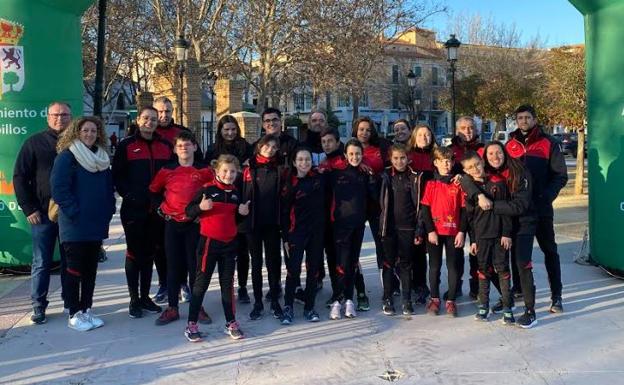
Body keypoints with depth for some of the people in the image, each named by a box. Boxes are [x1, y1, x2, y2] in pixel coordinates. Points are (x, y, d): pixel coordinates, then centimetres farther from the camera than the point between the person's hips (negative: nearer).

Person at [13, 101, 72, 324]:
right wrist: (29, 208, -6)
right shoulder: (35, 143, 1)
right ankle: (39, 306, 16)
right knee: (41, 262, 5)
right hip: (43, 214, -1)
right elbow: (20, 177, 0)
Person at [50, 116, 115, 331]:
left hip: (97, 225, 6)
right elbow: (59, 188, -14)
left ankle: (86, 310, 22)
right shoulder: (66, 157, -7)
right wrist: (74, 213, -18)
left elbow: (109, 188, 18)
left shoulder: (102, 158, 13)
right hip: (75, 226, -6)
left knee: (91, 270, 12)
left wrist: (108, 211, 6)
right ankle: (74, 314, 11)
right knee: (74, 270, 2)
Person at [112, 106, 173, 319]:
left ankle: (145, 296, 23)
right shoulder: (126, 145, 0)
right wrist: (128, 195, -13)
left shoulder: (165, 146, 9)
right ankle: (134, 300, 13)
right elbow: (117, 175, -3)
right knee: (134, 253, 3)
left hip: (157, 209, 4)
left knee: (149, 253, 11)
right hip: (133, 208, -3)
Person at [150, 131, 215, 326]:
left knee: (195, 265, 4)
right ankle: (172, 308, 16)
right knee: (173, 266, 7)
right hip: (172, 223, 1)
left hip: (195, 223, -1)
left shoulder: (205, 171, -1)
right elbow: (153, 191, 15)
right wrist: (160, 208, 6)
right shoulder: (166, 171, 2)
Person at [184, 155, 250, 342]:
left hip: (229, 244, 5)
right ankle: (191, 325, 11)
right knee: (201, 283, 2)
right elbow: (189, 211, -9)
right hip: (209, 242, -4)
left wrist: (243, 212, 0)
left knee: (228, 284, 11)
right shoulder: (207, 189, -9)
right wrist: (200, 207, -28)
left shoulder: (235, 193, 8)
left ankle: (231, 323, 20)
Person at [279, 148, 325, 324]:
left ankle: (309, 307, 19)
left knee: (313, 270, 8)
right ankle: (288, 307, 8)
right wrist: (285, 237, -5)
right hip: (296, 232, -3)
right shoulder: (290, 183, -4)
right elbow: (284, 211, -3)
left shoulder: (319, 179, 3)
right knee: (293, 269, -6)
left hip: (316, 231, 3)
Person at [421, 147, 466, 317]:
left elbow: (463, 209, 2)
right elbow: (425, 209, -1)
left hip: (454, 232, 0)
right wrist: (430, 231, -8)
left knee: (453, 266, 5)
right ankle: (434, 299, 20)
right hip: (434, 232, 0)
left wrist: (461, 232, -4)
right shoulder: (431, 184, 1)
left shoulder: (458, 184, 2)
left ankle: (451, 301, 15)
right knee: (435, 266, 8)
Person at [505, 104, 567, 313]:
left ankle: (556, 295, 9)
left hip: (541, 207, -3)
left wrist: (547, 195, -17)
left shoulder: (548, 143, -1)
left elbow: (561, 175, -3)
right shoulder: (510, 145, 9)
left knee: (549, 250, 3)